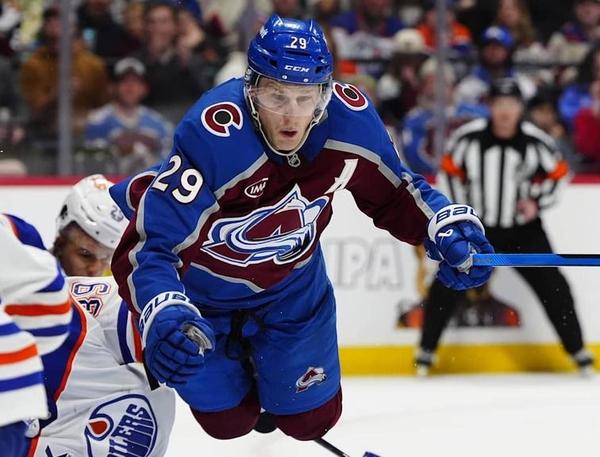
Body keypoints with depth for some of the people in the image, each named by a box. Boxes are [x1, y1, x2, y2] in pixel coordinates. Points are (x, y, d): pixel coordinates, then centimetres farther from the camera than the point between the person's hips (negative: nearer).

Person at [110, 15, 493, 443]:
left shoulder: (350, 117, -26)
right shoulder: (211, 137, -41)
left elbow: (390, 191, -4)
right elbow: (147, 247, -40)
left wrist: (446, 223, -21)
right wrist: (163, 316, -58)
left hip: (291, 281, 4)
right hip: (199, 282, -4)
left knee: (312, 419, 11)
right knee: (229, 419, 9)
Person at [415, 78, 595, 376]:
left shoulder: (536, 141, -11)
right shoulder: (468, 137, -13)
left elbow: (558, 173, 3)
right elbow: (448, 171, 1)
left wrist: (537, 201, -10)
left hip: (523, 229, 0)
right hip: (476, 227, 0)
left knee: (551, 284, -4)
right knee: (447, 283, -9)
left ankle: (577, 350, 9)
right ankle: (426, 349, 4)